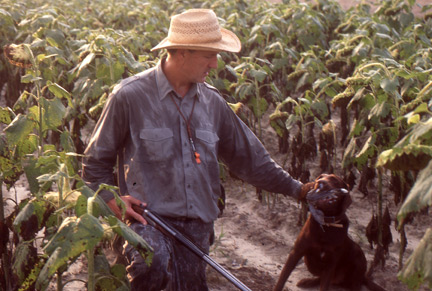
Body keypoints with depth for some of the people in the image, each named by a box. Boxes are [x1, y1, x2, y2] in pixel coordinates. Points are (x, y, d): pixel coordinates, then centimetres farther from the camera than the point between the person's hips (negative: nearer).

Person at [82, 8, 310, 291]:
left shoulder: (211, 101, 9)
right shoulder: (130, 96, -7)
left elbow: (247, 155, 20)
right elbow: (96, 162, 4)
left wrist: (296, 188, 19)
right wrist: (113, 199, -12)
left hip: (197, 225, 6)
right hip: (147, 217, -6)